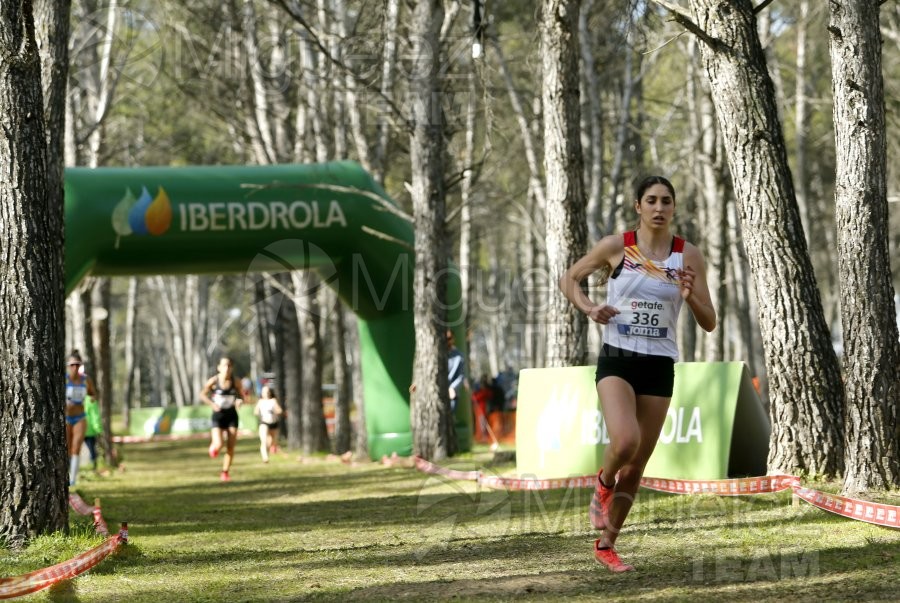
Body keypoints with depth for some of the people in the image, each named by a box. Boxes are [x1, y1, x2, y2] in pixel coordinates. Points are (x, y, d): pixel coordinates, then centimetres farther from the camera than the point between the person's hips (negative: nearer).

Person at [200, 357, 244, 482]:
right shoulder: (214, 381, -10)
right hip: (218, 416, -2)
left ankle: (225, 472, 16)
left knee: (230, 447, -1)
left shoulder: (235, 382, -4)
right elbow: (202, 394, 1)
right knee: (218, 446, -16)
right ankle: (213, 446, 22)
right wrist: (212, 404, -16)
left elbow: (240, 396, 9)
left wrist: (239, 401, -15)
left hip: (232, 415, 2)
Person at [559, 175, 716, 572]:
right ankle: (604, 484, 8)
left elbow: (709, 323, 2)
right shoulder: (616, 246, -3)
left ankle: (606, 545, 22)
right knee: (625, 442, -27)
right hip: (617, 360, -2)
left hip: (659, 367, 2)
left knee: (636, 466, 5)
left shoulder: (688, 256, 1)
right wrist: (589, 308, -7)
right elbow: (569, 279, 11)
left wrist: (690, 296, -18)